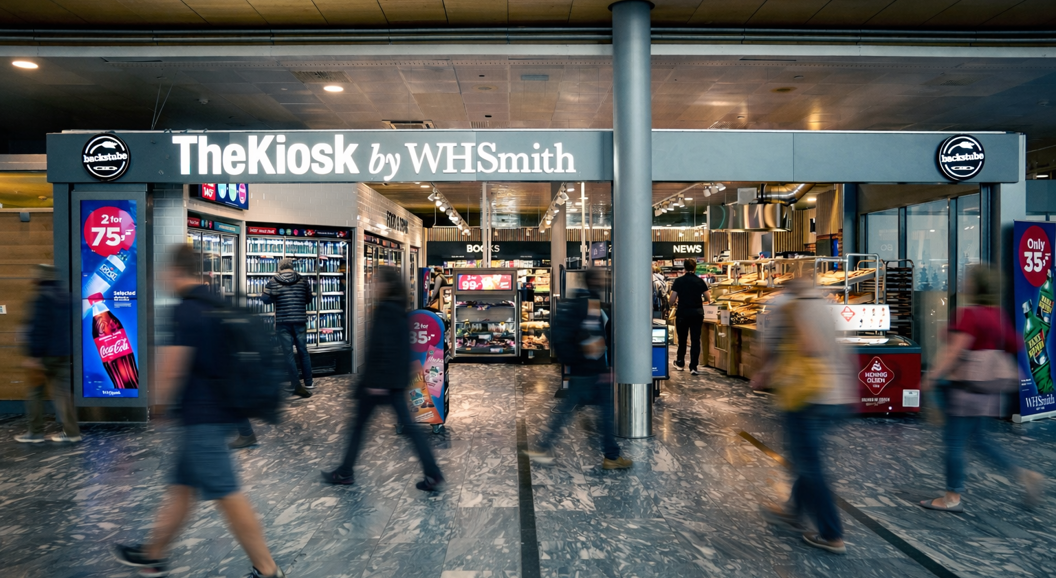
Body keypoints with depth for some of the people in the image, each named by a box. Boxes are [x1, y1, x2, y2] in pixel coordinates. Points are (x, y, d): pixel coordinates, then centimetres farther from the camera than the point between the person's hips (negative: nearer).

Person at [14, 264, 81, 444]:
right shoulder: (65, 295, 12)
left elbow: (38, 328, -19)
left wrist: (32, 355, -19)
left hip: (44, 354, -7)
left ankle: (35, 432, 13)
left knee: (35, 392, 6)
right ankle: (71, 432, 3)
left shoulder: (43, 297, -14)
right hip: (62, 353, 7)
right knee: (61, 392, 7)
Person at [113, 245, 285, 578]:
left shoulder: (186, 310, -17)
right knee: (181, 486, 22)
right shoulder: (216, 305, 10)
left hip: (201, 417, -10)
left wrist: (159, 401, 1)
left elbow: (172, 367, -17)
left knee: (227, 495, -3)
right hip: (219, 410, 10)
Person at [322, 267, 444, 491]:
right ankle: (433, 474, 4)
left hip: (381, 377, -8)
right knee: (408, 425, 8)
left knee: (358, 425, 9)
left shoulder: (384, 309, -16)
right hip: (397, 377, 8)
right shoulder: (400, 309, 11)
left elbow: (381, 345, -21)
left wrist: (376, 380, -21)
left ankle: (345, 473, 23)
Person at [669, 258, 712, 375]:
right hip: (697, 313, 0)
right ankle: (693, 367, 0)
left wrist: (674, 304, 14)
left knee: (682, 339, 15)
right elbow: (708, 299, -1)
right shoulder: (700, 281, -3)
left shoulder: (678, 281, -6)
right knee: (695, 340, 4)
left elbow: (672, 300, -9)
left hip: (682, 313, 0)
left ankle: (680, 363, 28)